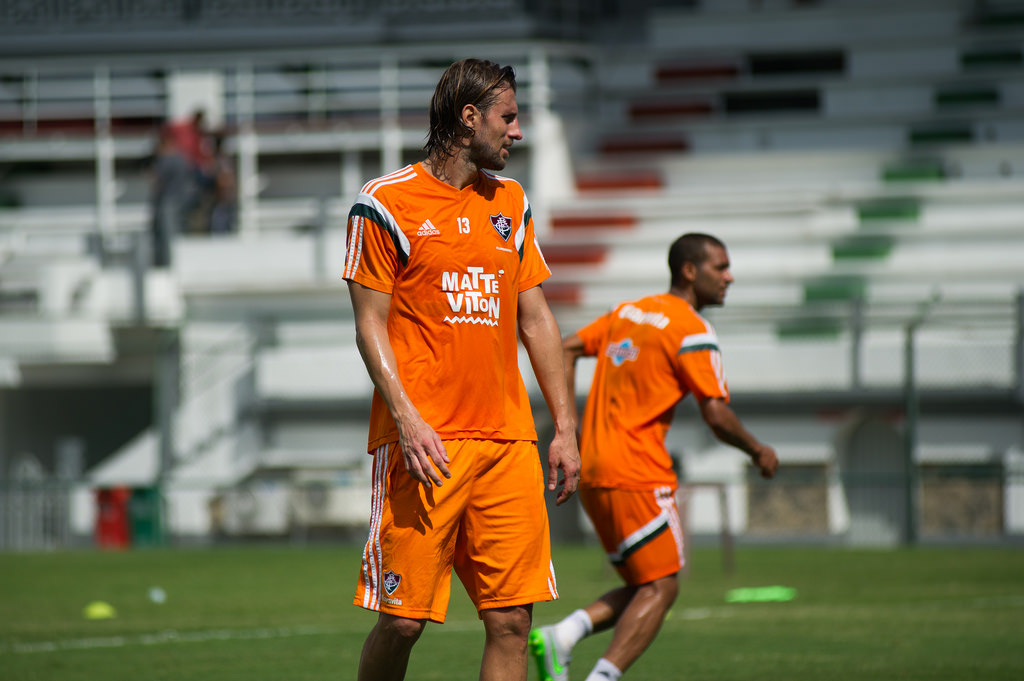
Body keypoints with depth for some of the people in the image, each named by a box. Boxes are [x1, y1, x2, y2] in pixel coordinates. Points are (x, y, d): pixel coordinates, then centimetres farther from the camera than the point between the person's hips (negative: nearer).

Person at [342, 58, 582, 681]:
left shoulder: (511, 203, 16)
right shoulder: (387, 203, -1)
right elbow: (371, 323, -4)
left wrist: (565, 426, 13)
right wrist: (407, 418, -16)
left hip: (508, 441, 5)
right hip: (425, 442, -5)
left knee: (511, 618, -2)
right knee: (403, 620, -6)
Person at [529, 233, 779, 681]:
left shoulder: (627, 312, 16)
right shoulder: (691, 331, -8)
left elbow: (565, 349, 14)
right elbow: (717, 417, -12)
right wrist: (758, 452, 5)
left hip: (593, 475, 8)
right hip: (638, 473, -8)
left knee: (645, 588, 13)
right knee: (661, 589, -6)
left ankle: (562, 636, -6)